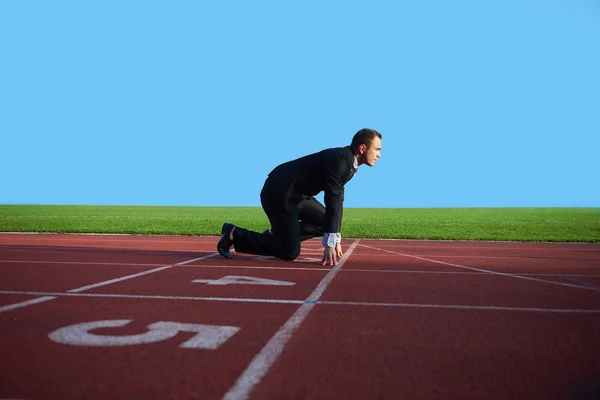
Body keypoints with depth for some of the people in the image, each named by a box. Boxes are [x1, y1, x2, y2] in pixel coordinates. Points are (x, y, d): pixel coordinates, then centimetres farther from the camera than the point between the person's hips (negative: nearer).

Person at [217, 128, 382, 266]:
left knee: (325, 222, 12)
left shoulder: (348, 162, 9)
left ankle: (277, 234, 10)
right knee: (290, 252, -9)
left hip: (297, 194, 10)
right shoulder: (339, 159, -21)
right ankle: (234, 234, -1)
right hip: (279, 192, -10)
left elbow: (337, 200, 13)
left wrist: (336, 239, 11)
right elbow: (332, 201, -25)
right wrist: (330, 244, -25)